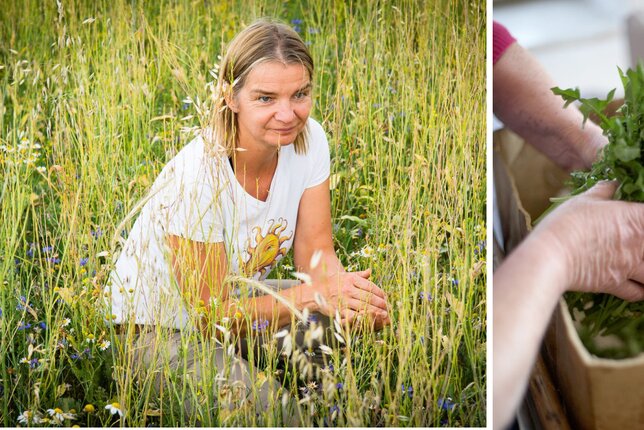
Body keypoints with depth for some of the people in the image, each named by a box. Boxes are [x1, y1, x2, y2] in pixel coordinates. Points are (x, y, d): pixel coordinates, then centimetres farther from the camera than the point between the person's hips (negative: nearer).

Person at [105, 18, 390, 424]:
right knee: (262, 402, -32)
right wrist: (314, 295, -34)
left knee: (366, 311, -14)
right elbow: (213, 315, -24)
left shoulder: (309, 140, -13)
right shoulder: (196, 178, -32)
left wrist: (343, 290, -32)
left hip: (242, 297, 7)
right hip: (164, 330, -6)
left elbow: (315, 254, -9)